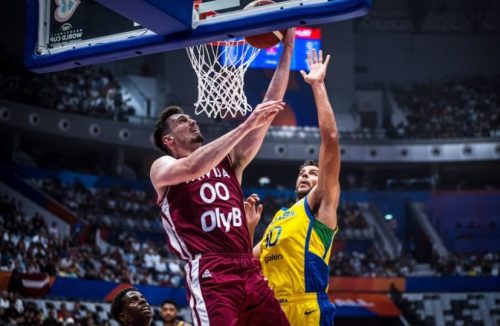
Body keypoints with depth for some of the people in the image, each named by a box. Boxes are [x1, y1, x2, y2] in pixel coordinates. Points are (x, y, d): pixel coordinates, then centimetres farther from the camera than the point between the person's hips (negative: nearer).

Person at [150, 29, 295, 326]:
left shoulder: (229, 161, 22)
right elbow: (194, 168, -18)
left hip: (250, 273, 6)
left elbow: (269, 106, 16)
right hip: (211, 277, -6)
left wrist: (287, 48, 11)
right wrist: (246, 125, -19)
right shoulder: (162, 168, 8)